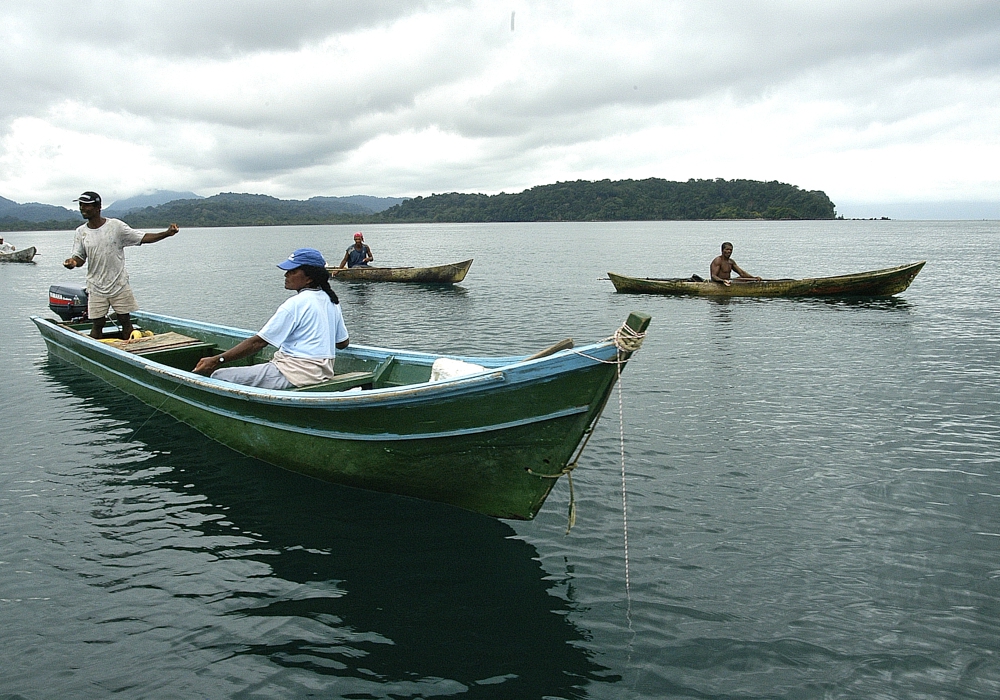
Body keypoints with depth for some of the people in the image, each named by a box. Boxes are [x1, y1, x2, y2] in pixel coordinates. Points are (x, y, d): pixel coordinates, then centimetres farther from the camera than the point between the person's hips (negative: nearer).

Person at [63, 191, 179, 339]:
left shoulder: (116, 226, -5)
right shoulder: (81, 232, 4)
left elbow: (143, 238, -6)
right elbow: (80, 257, 7)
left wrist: (167, 233, -19)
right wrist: (72, 262, -18)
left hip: (119, 285, -2)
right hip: (96, 288, 2)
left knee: (126, 321, 4)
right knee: (97, 324, 5)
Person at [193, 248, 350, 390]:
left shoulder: (295, 304, -15)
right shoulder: (331, 301, 9)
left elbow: (258, 342, -16)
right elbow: (343, 343, 18)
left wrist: (217, 360, -14)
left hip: (295, 376, -10)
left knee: (218, 376, -9)